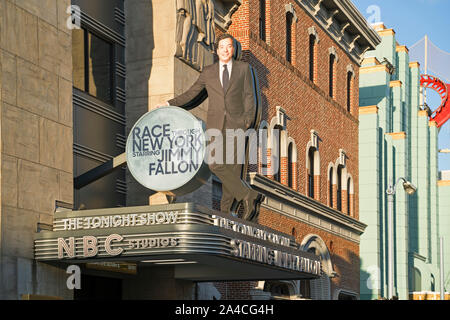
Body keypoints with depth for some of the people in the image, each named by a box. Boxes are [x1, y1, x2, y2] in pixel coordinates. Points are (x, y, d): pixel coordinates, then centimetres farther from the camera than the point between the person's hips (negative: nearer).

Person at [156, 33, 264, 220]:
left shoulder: (243, 68, 9)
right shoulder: (208, 72, 13)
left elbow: (249, 96, 6)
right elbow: (190, 93, 17)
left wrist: (248, 119, -6)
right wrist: (169, 104, 7)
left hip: (236, 123, -1)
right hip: (215, 124, 1)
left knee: (232, 167, -5)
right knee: (216, 165, -14)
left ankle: (225, 209, 2)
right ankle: (249, 196, -7)